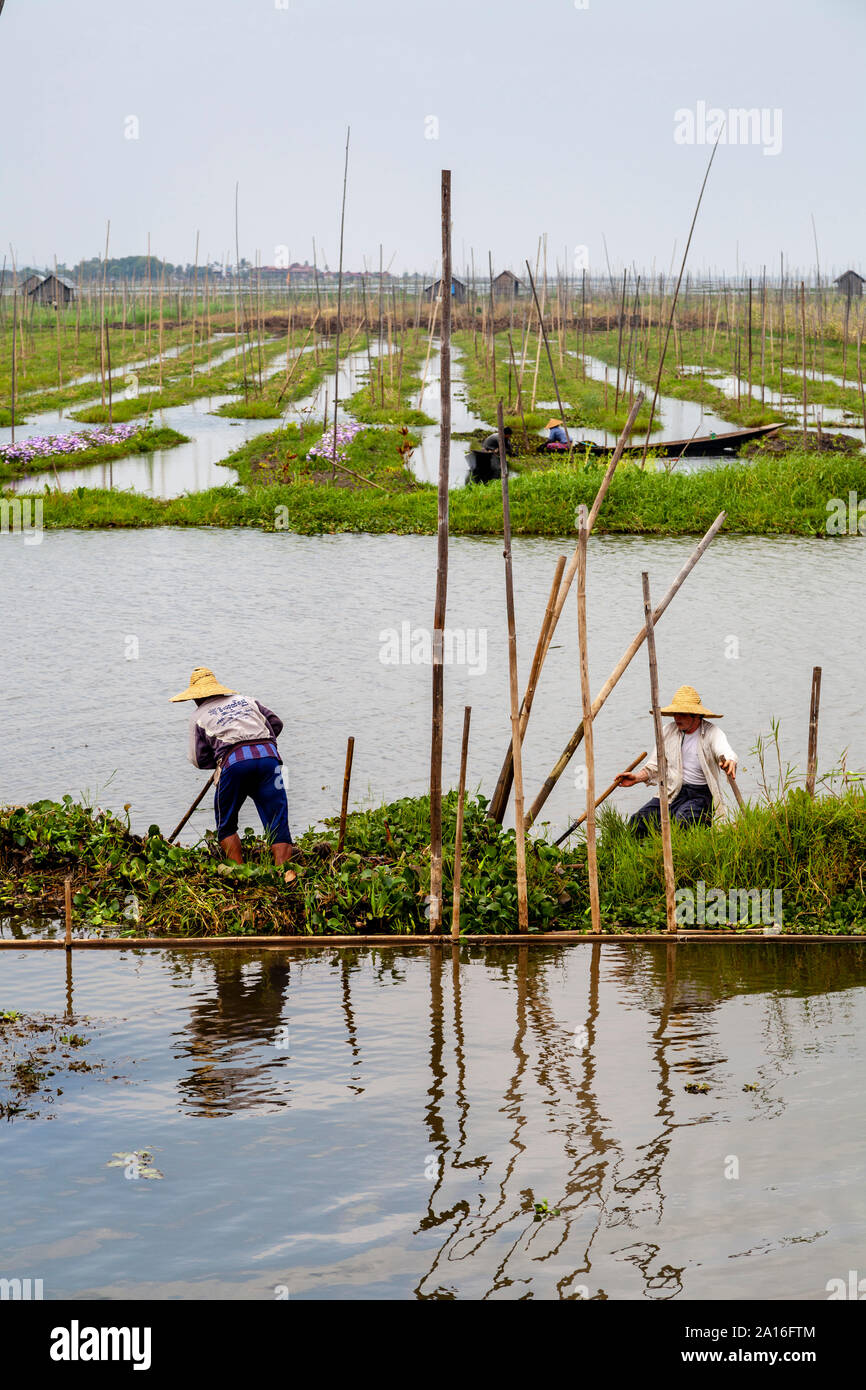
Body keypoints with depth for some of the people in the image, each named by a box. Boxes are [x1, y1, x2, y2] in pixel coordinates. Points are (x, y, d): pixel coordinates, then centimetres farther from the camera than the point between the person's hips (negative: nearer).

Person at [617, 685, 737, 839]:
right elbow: (656, 765, 16)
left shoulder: (712, 732, -4)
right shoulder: (668, 731, 11)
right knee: (637, 822, -16)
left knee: (683, 821, -36)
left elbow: (726, 753, -23)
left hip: (700, 794, -4)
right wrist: (637, 777, -2)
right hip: (672, 793, 5)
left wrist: (729, 762, -48)